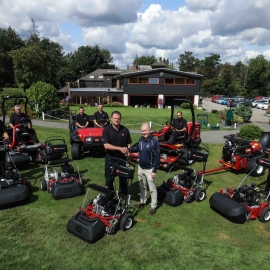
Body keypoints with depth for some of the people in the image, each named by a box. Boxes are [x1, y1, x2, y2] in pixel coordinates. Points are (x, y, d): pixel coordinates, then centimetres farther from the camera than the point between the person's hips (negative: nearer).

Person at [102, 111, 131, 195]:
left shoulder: (125, 130, -1)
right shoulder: (106, 130, -10)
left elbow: (129, 144, 5)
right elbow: (106, 146, -18)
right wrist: (120, 148, -24)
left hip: (122, 157, 2)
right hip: (110, 158, -2)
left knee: (123, 178, 15)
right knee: (109, 179, 11)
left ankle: (123, 196, 33)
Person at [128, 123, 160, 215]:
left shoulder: (154, 141, -20)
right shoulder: (141, 139, -2)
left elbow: (157, 157, -18)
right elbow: (137, 148, 17)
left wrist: (154, 171, -17)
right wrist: (129, 149, -2)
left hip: (150, 169, -6)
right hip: (140, 167, 6)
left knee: (152, 189, 7)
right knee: (142, 186, 22)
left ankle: (153, 206, 21)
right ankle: (142, 201, 41)